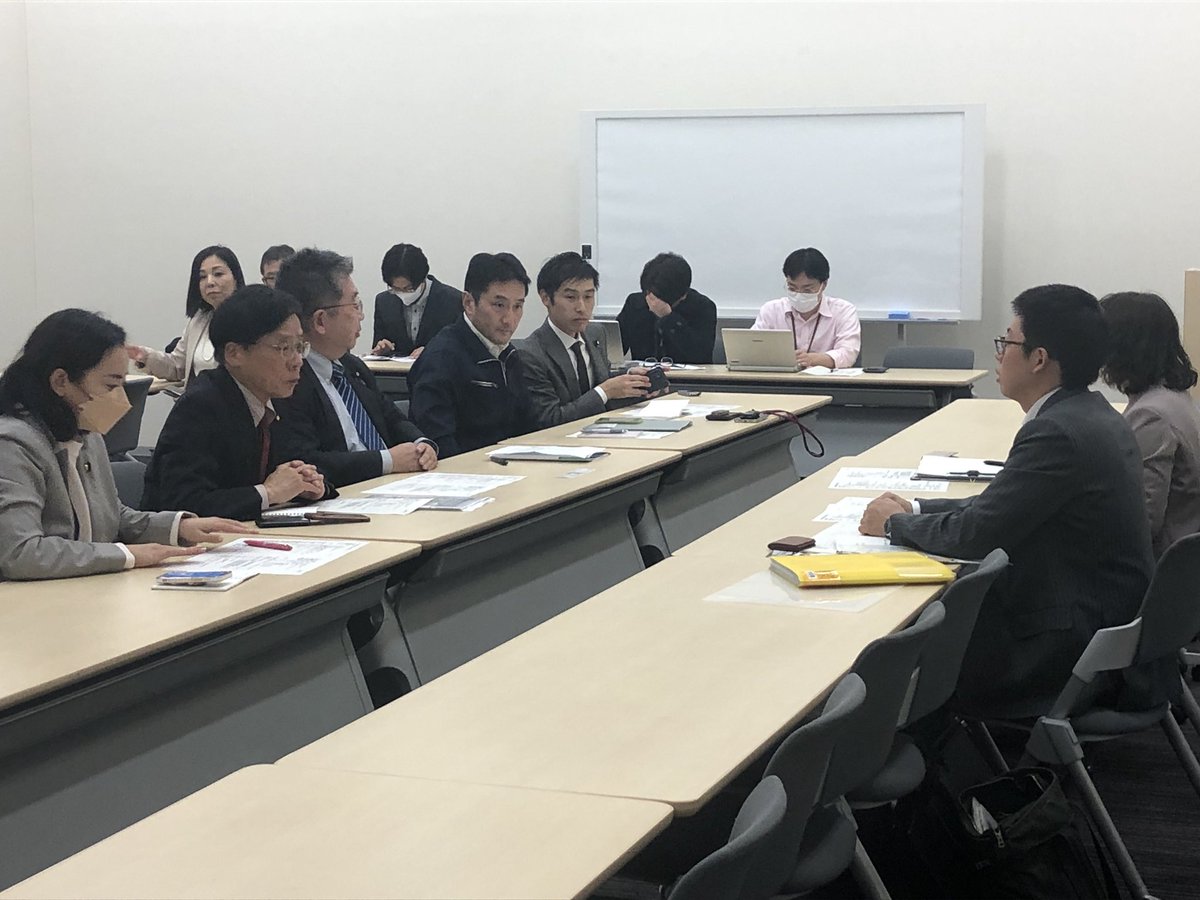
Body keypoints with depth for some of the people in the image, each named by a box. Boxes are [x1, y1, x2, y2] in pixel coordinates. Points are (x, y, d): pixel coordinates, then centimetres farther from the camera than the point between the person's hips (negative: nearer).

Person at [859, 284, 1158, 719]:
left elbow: (975, 535, -19)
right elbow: (997, 507, 16)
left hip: (1076, 646, -9)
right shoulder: (1089, 414, 8)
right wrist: (915, 510, 9)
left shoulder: (1058, 432, -22)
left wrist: (895, 523, -3)